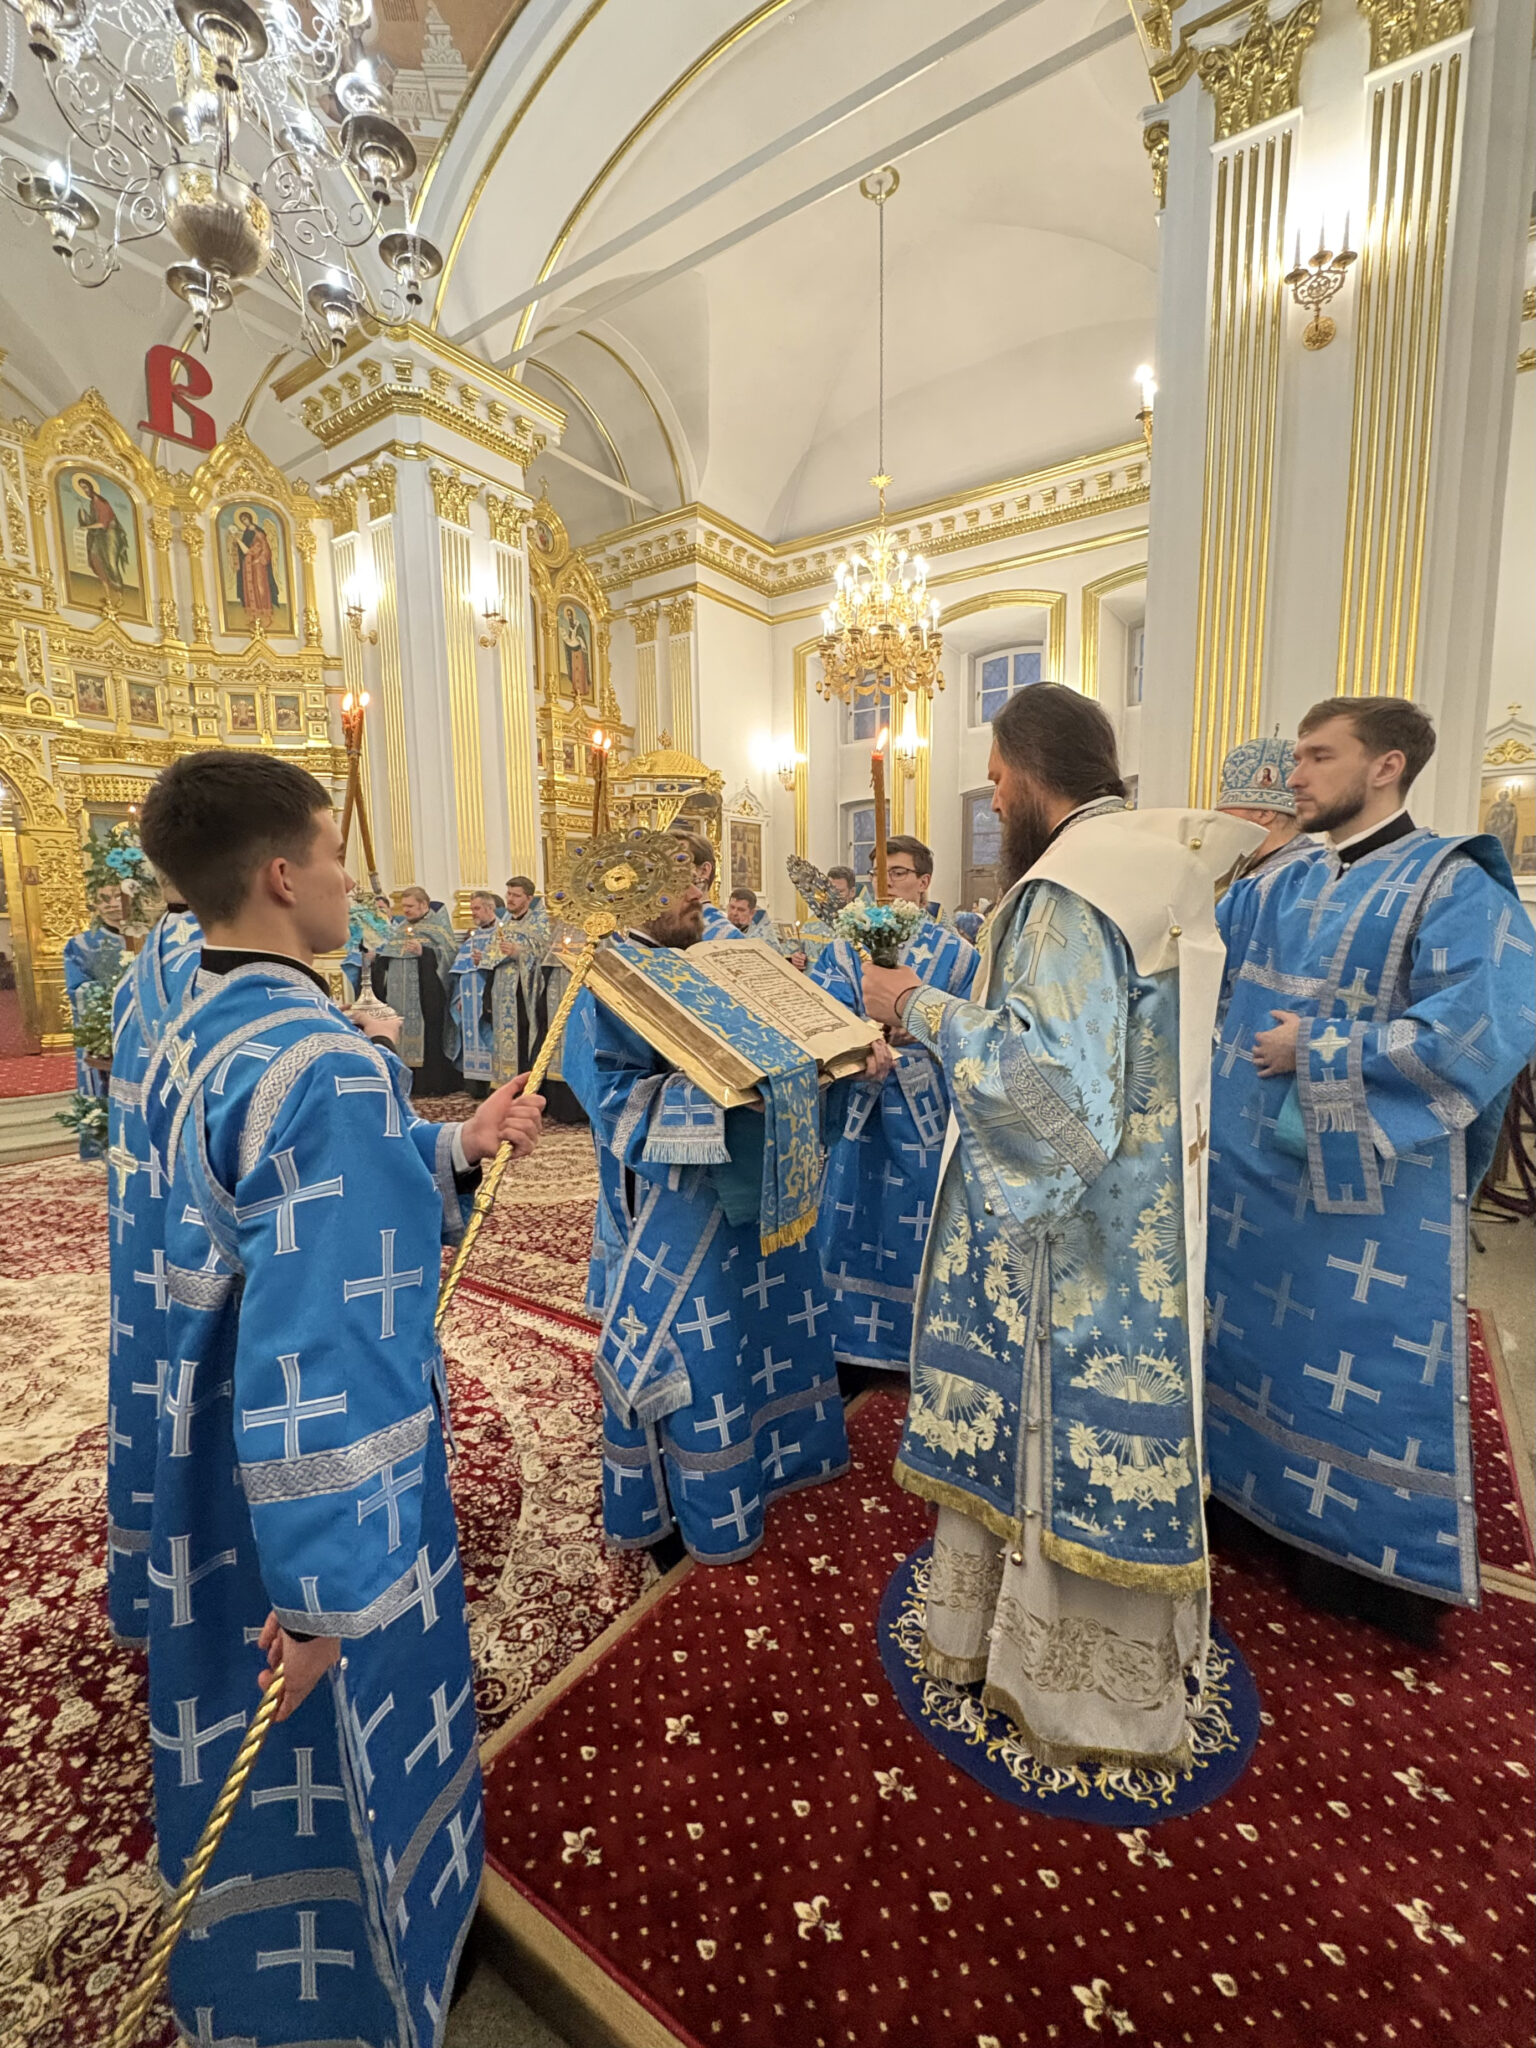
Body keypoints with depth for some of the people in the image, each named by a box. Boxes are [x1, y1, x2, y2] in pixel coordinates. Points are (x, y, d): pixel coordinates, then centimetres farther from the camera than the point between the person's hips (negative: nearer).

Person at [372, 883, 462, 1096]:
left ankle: (433, 1083, 0)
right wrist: (375, 957, 2)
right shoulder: (398, 928, 20)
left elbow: (451, 953, -11)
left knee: (429, 1037, -6)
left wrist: (424, 952, -21)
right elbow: (385, 957, 22)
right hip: (400, 996, 6)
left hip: (426, 997, -6)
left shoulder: (438, 925, 1)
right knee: (404, 1036, 4)